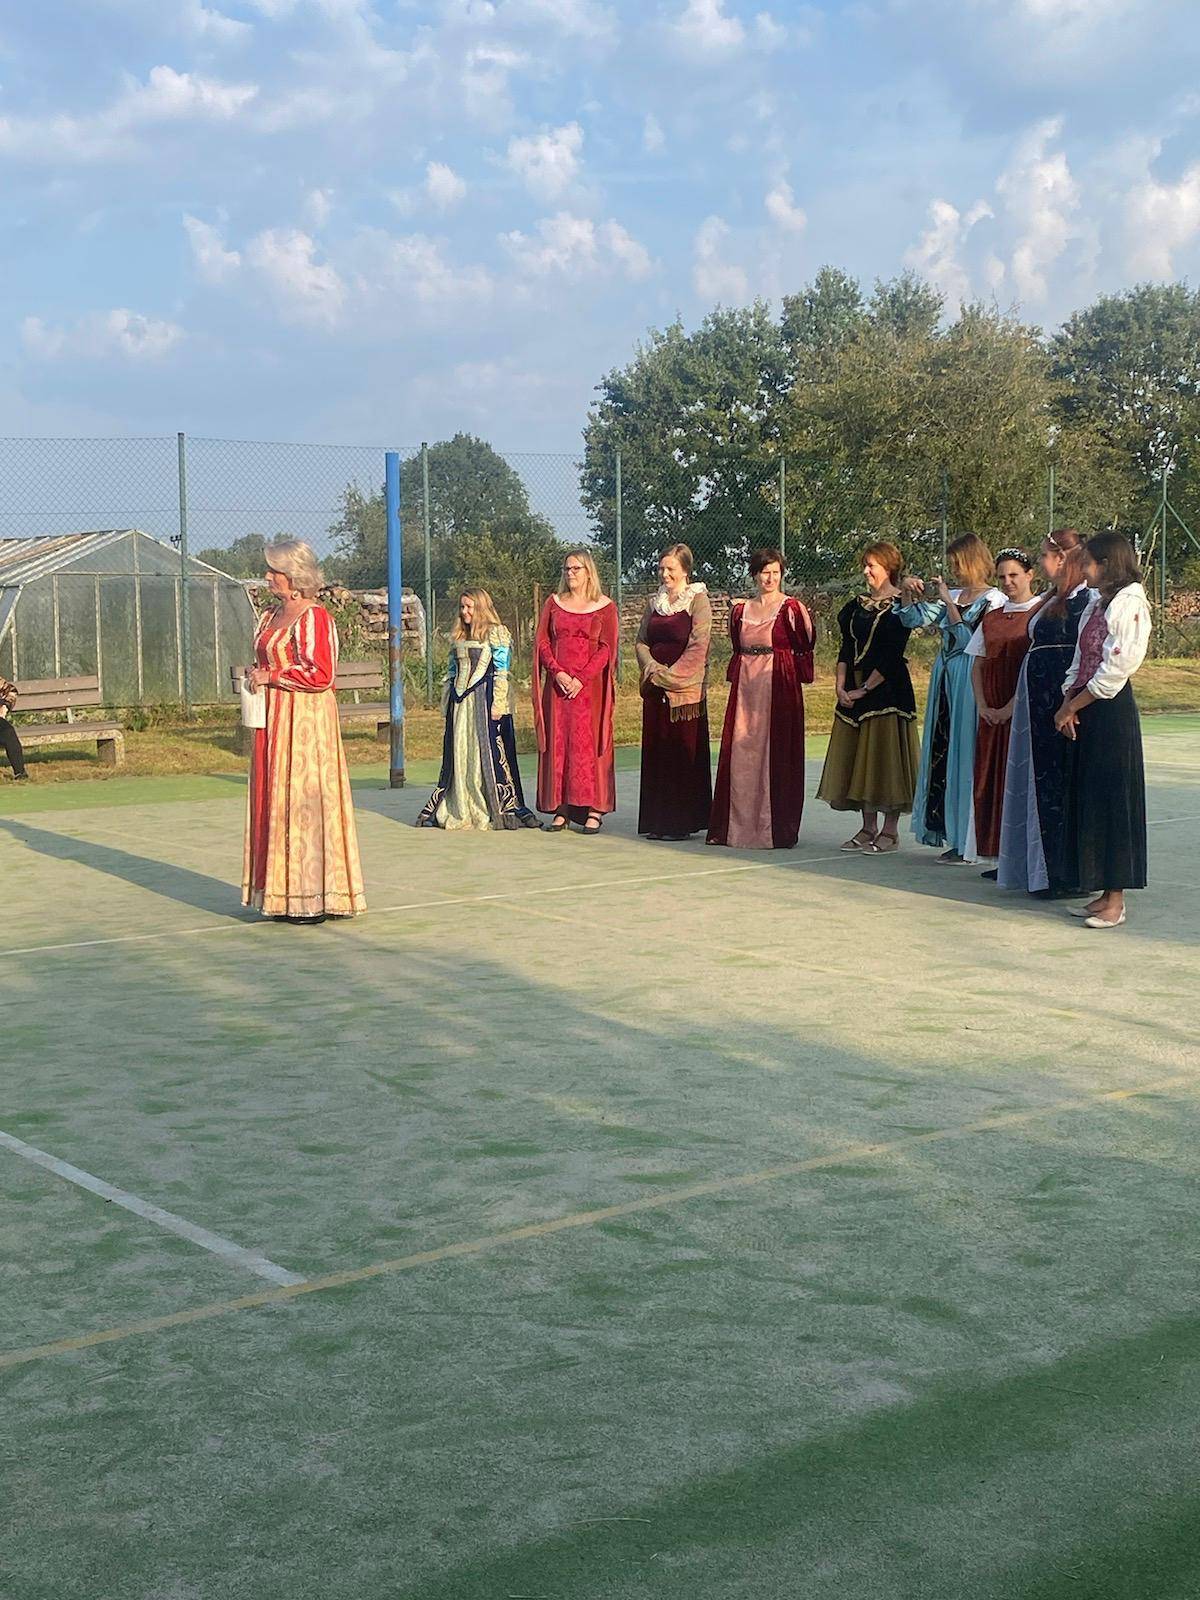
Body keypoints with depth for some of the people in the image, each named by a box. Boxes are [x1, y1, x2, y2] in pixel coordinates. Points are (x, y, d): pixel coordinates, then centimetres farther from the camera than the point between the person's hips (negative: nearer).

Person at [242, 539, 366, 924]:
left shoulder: (314, 617, -12)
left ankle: (313, 897, 0)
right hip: (274, 720, 9)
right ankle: (284, 894, 13)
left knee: (303, 800, -6)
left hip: (306, 719, -9)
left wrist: (271, 676, -13)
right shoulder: (271, 617, 16)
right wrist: (255, 675, 7)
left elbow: (321, 674, -18)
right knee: (275, 800, 8)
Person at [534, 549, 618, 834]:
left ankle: (593, 810, -3)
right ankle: (562, 810, 4)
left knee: (587, 742, -5)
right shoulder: (553, 603, 12)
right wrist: (558, 672, -9)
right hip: (557, 683, 3)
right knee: (557, 743, 1)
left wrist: (581, 678, -14)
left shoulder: (604, 606, 2)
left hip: (590, 685, -3)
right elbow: (542, 642, 7)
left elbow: (607, 648, -4)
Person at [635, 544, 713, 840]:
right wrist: (653, 669, -6)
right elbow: (641, 642, 13)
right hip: (656, 688, 6)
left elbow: (697, 648, -11)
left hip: (686, 689, -6)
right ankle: (659, 820, 12)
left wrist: (670, 675, -14)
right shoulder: (654, 603, 15)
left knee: (684, 751, -3)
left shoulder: (698, 600, -4)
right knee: (656, 752, 6)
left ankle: (683, 822, 2)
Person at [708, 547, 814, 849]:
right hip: (746, 687, 5)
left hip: (779, 687, -5)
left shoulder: (791, 607, -1)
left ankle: (776, 828, 3)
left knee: (776, 753, -3)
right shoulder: (741, 610, 14)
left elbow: (805, 645, -10)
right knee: (741, 753, 4)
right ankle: (740, 824, 11)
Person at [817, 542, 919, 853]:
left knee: (885, 756, -5)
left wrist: (864, 689, -14)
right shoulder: (858, 605, 13)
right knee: (860, 758, 8)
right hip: (854, 691, 7)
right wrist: (841, 686, -2)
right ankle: (868, 828, 15)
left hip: (887, 689, -7)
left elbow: (892, 657, -13)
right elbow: (846, 649, 11)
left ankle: (890, 832, 1)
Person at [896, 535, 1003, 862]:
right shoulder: (953, 596, 13)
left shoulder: (994, 600, -6)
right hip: (946, 681, 7)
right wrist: (907, 592, -2)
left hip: (971, 684, -7)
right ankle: (955, 836, 13)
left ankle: (970, 840, 0)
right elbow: (913, 619, 14)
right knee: (943, 753, 7)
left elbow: (969, 640, -16)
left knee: (966, 755, -6)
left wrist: (948, 602, -13)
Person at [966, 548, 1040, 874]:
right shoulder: (991, 618, 15)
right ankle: (999, 856, 11)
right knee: (990, 781, 5)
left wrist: (1012, 706, -14)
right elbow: (978, 665, 14)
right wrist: (983, 706, 1)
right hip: (992, 713, 6)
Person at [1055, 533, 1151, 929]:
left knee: (1113, 800, -5)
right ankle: (1104, 894, 17)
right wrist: (1068, 704, 0)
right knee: (1087, 801, 10)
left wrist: (1071, 706, -11)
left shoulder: (1129, 604, -12)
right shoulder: (1095, 605, 15)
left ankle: (1116, 901, 1)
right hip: (1086, 713, 9)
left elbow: (1114, 670, -17)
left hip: (1112, 711, -9)